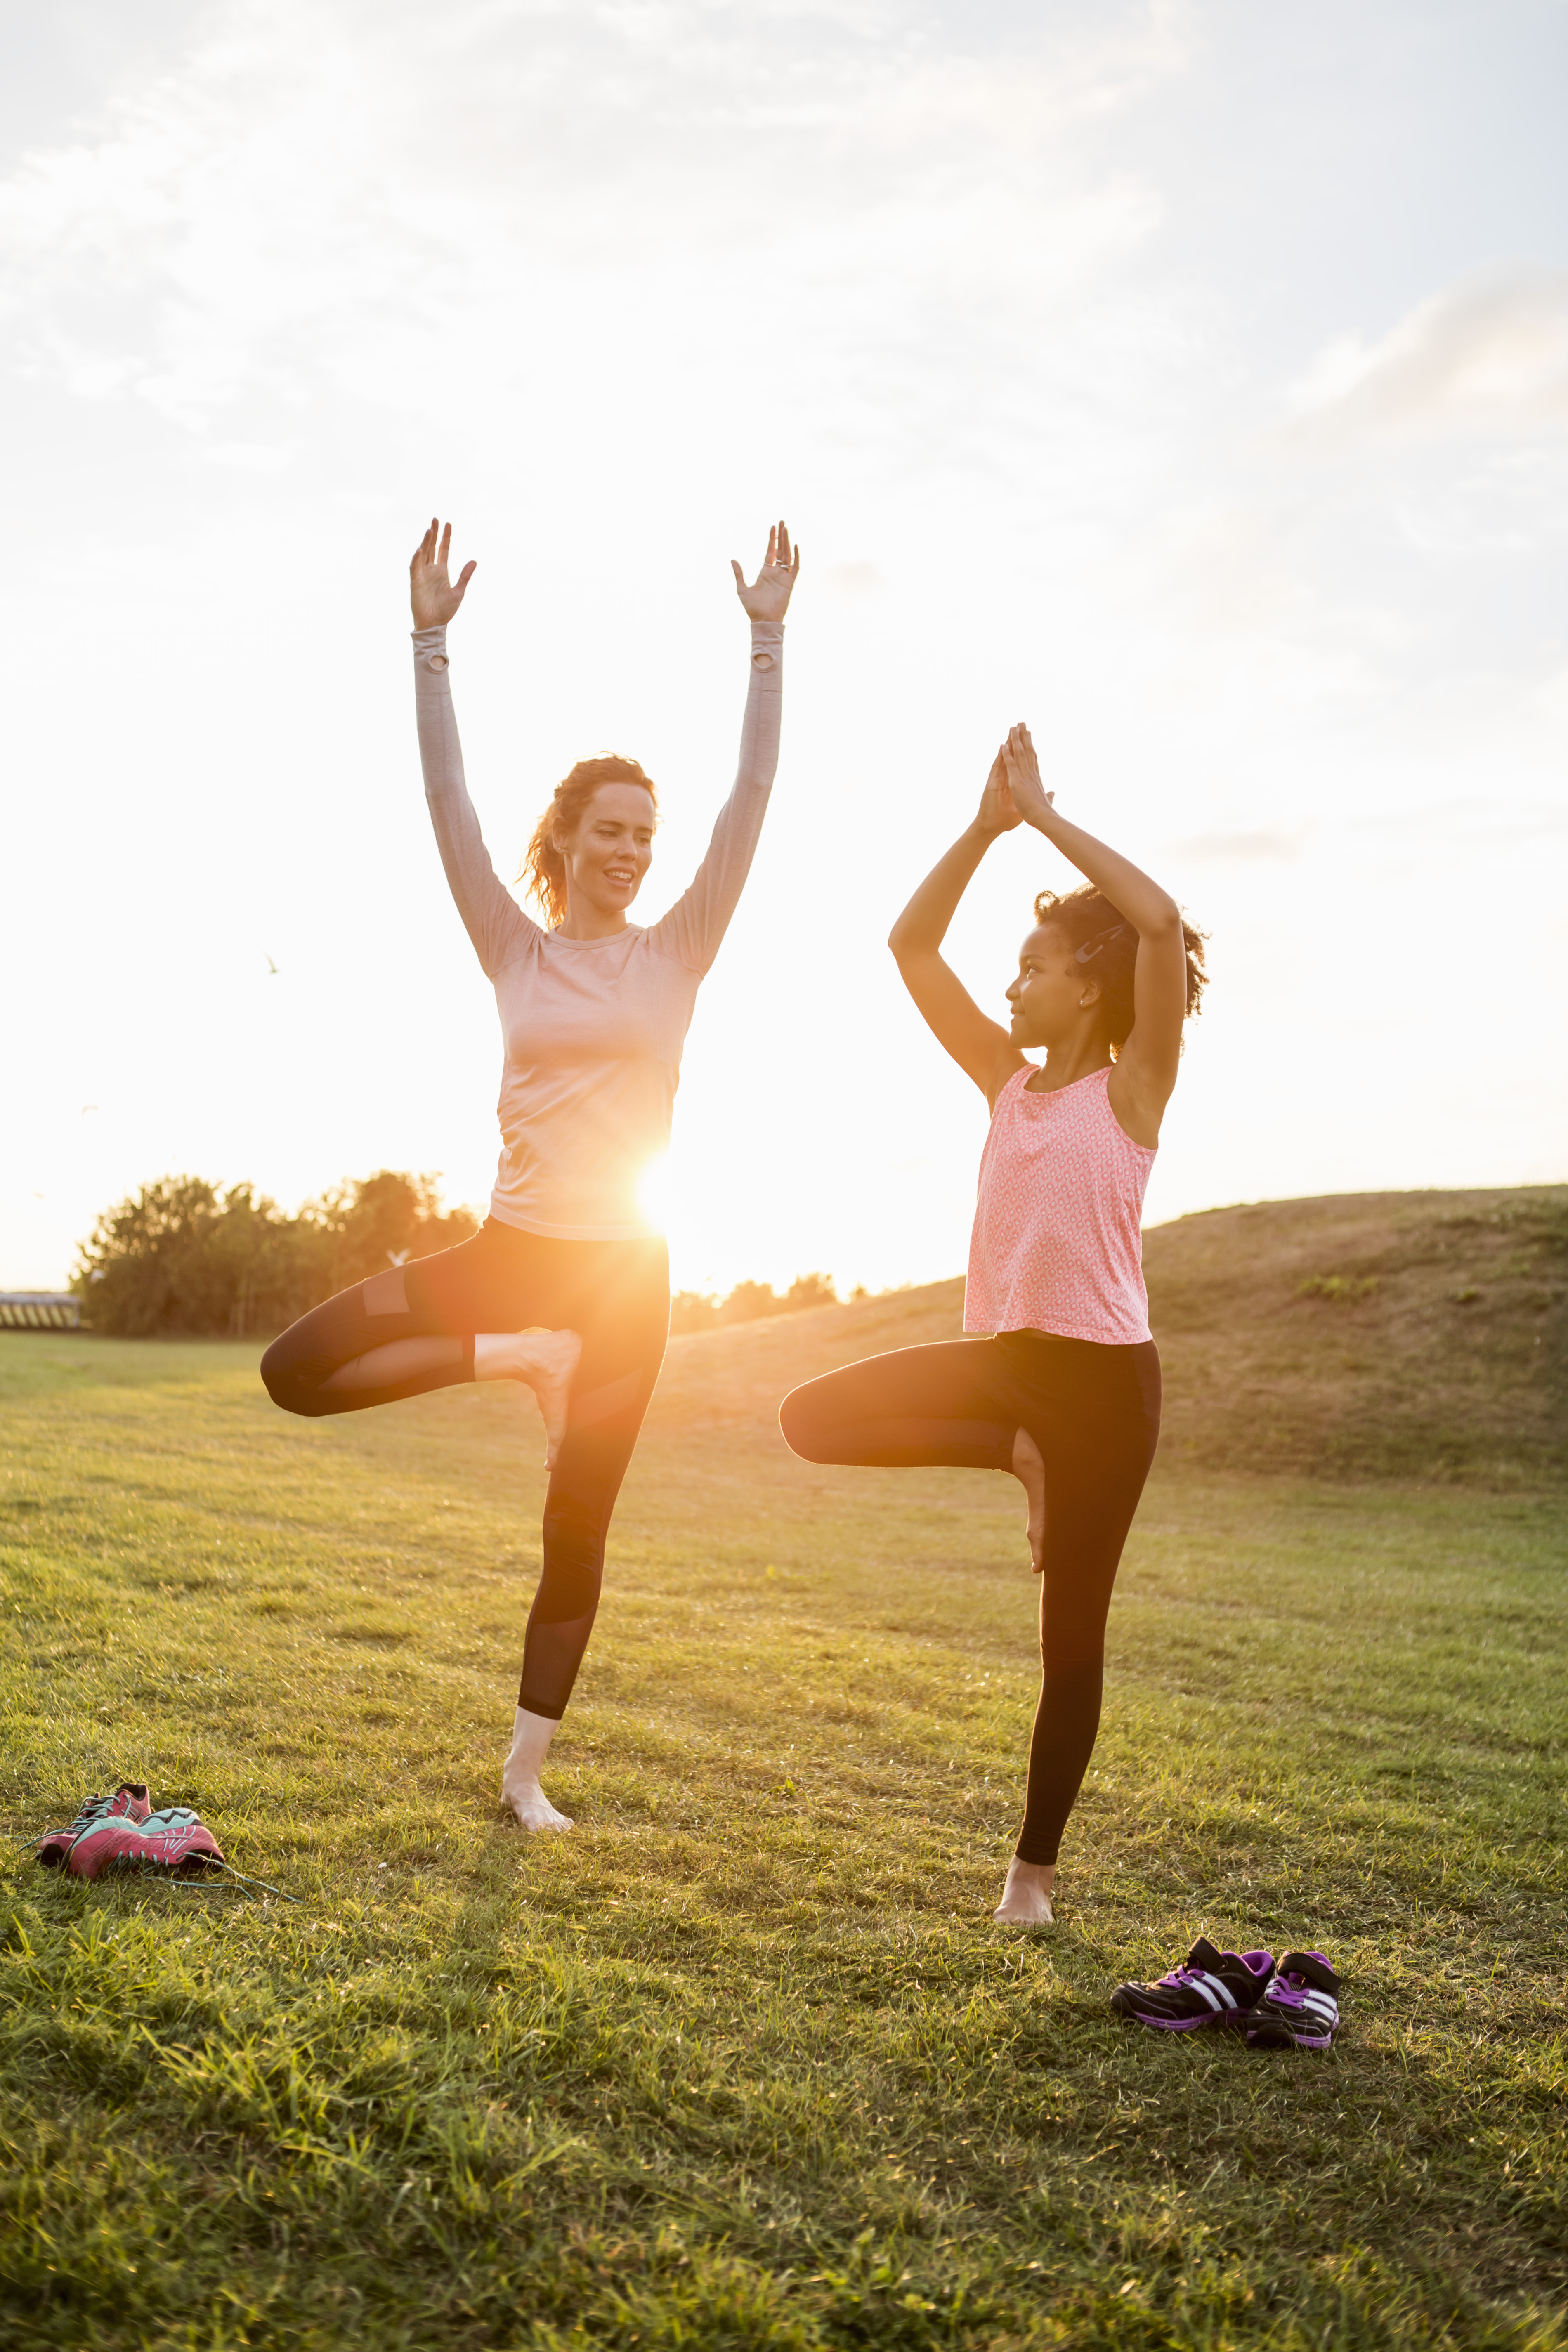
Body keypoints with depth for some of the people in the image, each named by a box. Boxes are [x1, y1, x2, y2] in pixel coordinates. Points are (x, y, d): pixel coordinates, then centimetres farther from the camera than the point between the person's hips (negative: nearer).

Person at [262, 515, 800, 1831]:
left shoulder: (676, 952, 2)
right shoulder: (516, 950, 3)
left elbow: (753, 797, -5)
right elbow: (447, 801, -3)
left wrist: (769, 637, -10)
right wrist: (432, 642, -10)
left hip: (625, 1272, -1)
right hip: (511, 1248, 1)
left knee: (578, 1531, 5)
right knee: (297, 1370, -14)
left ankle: (525, 1773, 20)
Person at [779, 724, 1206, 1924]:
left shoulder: (1134, 1085, -5)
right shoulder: (1010, 1082, 9)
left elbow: (1161, 921, -20)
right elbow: (912, 944, 7)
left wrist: (1046, 816, -12)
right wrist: (989, 823, 0)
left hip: (1103, 1375, -5)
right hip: (1004, 1358, 5)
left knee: (1072, 1632, 4)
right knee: (817, 1416, -8)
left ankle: (1037, 1864, 21)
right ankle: (1016, 1454, 5)